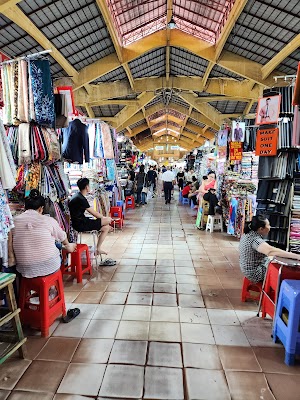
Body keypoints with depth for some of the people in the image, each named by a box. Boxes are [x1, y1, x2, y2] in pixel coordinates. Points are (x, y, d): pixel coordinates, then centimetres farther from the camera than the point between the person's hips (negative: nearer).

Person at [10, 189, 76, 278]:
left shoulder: (14, 221, -4)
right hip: (49, 268, -3)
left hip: (25, 270, 3)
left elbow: (10, 250, -1)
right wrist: (68, 246, 30)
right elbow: (63, 238, 9)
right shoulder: (48, 220, -9)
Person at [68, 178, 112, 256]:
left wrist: (103, 217, 9)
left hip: (80, 222, 10)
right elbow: (94, 213, -14)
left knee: (106, 228, 8)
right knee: (108, 220, -9)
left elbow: (91, 212, 14)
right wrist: (105, 218, 1)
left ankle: (98, 249, 12)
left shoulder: (78, 196, 12)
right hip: (80, 225, -10)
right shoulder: (81, 199, -20)